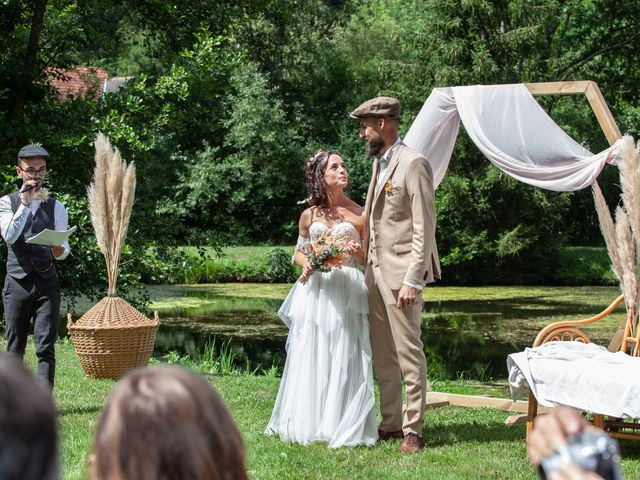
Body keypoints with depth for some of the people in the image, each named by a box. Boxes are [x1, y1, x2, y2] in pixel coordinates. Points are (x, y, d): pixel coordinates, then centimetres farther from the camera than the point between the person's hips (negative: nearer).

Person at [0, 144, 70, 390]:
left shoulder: (55, 207, 13)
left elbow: (64, 246, 6)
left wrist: (60, 251, -18)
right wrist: (26, 203, -13)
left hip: (47, 281, 1)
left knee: (46, 347, -7)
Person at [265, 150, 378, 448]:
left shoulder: (358, 214, 4)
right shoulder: (309, 216, 7)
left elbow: (370, 257, 10)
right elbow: (299, 251, 17)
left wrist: (359, 252, -12)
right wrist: (306, 264, -4)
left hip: (347, 292, -1)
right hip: (315, 290, 2)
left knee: (344, 358, -4)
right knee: (310, 357, 2)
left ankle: (344, 427, 1)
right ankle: (308, 423, 10)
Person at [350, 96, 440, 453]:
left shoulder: (413, 164, -12)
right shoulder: (380, 163, 16)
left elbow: (424, 228, -16)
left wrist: (413, 280, -20)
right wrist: (365, 254, 11)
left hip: (400, 273, -9)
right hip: (376, 270, 9)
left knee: (408, 353, -4)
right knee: (383, 355, 12)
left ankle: (413, 430, 1)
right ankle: (390, 423, 20)